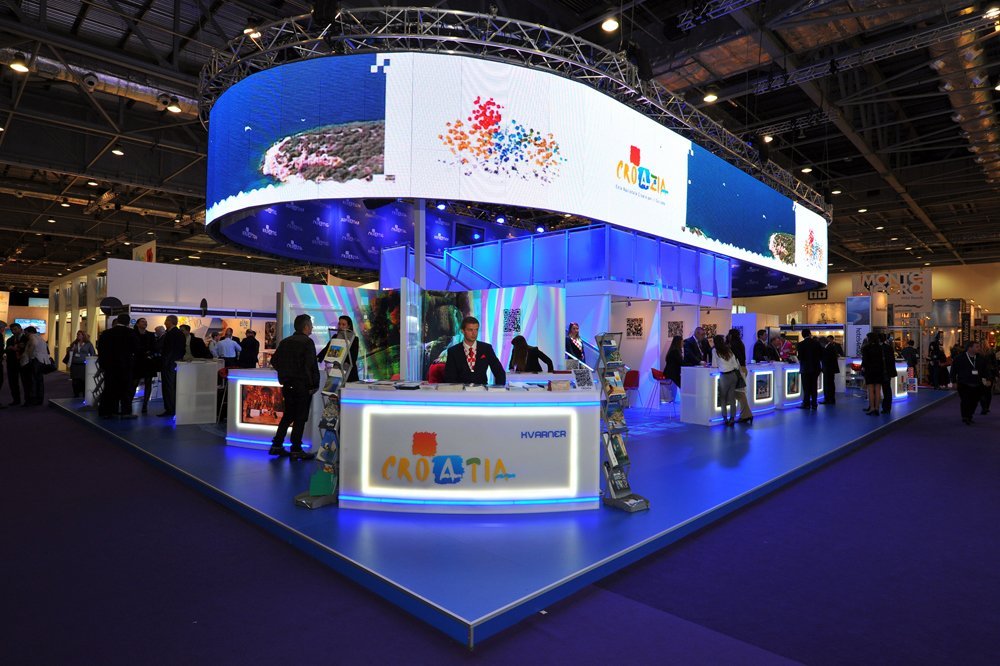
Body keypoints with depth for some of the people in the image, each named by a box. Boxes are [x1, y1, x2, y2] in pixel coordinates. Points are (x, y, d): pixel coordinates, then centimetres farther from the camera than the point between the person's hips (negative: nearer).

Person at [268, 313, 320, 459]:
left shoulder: (285, 342, 10)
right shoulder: (307, 342, -12)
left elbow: (274, 361, 12)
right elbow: (311, 365, -18)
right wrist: (315, 384, -12)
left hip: (287, 385, 7)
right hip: (302, 385, -7)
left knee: (288, 415, 18)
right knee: (300, 417, 1)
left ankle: (277, 445, 18)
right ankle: (296, 450, 4)